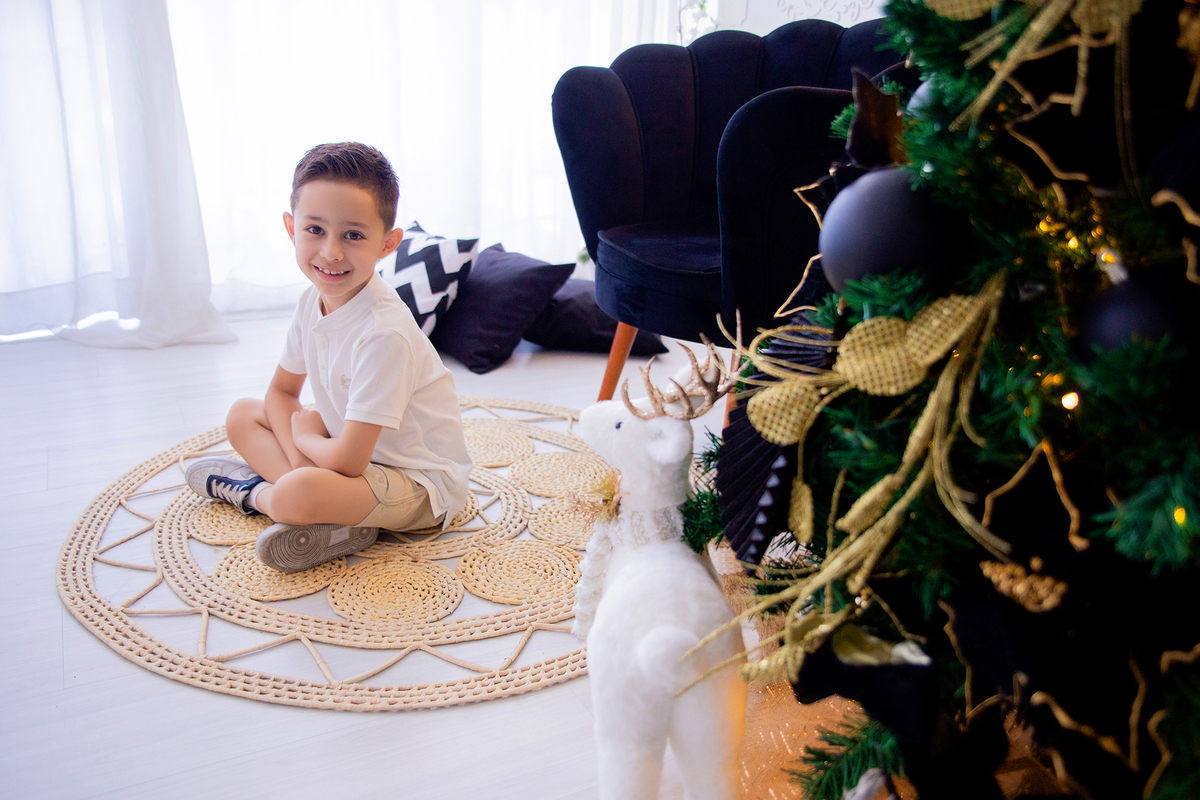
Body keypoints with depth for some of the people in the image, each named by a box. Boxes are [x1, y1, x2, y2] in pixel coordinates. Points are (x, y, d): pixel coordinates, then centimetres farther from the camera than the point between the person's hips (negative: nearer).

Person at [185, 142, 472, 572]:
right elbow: (281, 392, 10)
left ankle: (256, 493, 3)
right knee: (242, 414, 8)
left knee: (297, 495, -34)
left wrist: (303, 435, -6)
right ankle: (332, 513, -10)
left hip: (421, 483, -9)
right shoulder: (312, 301, -4)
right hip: (355, 451, 9)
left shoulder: (383, 333, -30)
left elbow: (347, 461, -28)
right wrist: (298, 458, -10)